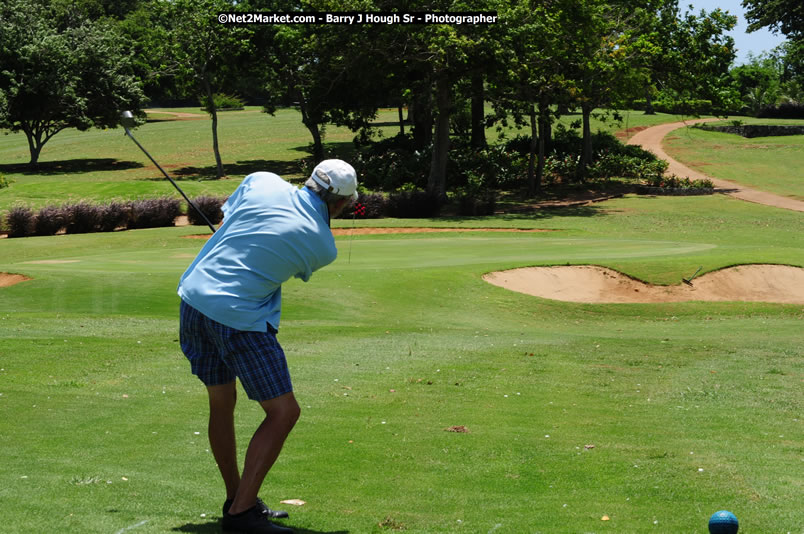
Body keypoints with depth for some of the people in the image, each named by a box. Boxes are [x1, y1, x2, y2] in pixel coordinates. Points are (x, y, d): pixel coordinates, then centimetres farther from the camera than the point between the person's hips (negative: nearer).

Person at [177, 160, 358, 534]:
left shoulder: (262, 182, 0)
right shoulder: (323, 247, -5)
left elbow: (226, 215, 17)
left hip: (194, 296, 7)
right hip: (240, 319, -6)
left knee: (221, 403, 18)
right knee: (283, 411, 1)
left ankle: (236, 499, 32)